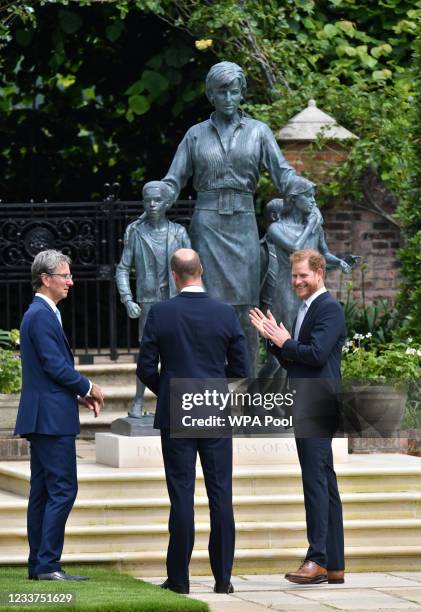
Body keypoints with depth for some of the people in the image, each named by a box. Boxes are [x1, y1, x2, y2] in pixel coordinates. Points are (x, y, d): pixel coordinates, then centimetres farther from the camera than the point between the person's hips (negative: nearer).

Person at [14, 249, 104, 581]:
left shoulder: (40, 314, 18)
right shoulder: (42, 316, -14)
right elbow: (55, 366, -19)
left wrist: (80, 394, 11)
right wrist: (88, 387, -5)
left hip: (43, 418, 11)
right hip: (51, 417, -11)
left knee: (43, 491, 10)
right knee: (62, 489, -10)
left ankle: (39, 565, 13)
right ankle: (48, 564, -11)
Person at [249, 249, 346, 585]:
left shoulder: (330, 308, -10)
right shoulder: (307, 309, 21)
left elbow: (317, 353, -21)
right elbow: (293, 360, 22)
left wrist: (284, 342, -8)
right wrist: (274, 339, 7)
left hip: (318, 407, -10)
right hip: (305, 409, 10)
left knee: (316, 482, -13)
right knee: (324, 483, 10)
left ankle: (318, 560, -15)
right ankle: (334, 564, 11)